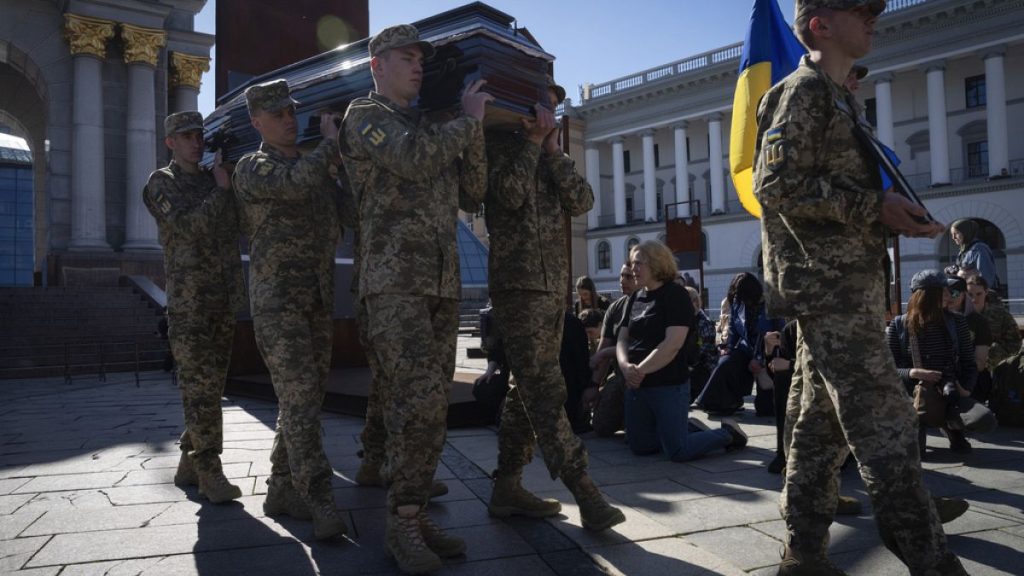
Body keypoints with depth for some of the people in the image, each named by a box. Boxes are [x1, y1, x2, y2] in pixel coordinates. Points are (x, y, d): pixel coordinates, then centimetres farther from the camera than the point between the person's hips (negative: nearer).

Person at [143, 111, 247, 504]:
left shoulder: (214, 179, 18)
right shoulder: (162, 183, 1)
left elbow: (239, 223, 11)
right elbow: (189, 227, -13)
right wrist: (222, 190, -9)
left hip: (224, 298, 6)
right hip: (188, 299, -6)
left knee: (211, 384, 7)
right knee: (199, 386, -7)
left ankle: (189, 464, 18)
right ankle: (210, 472, -2)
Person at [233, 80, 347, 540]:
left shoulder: (315, 168, 18)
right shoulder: (252, 168, -3)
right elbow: (296, 184, -23)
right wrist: (330, 144, -10)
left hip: (319, 299, 7)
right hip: (277, 300, -7)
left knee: (304, 398, 8)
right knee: (299, 399, -13)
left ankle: (281, 489, 19)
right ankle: (320, 502, -12)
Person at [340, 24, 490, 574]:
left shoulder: (433, 126, 23)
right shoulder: (365, 115, 3)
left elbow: (470, 195, 18)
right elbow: (413, 158, -18)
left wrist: (474, 132, 6)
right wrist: (468, 118, -4)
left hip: (443, 282, 7)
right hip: (394, 281, -7)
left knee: (429, 404, 5)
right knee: (417, 399, -13)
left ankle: (416, 515, 13)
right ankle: (403, 521, -2)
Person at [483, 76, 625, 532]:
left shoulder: (549, 158, 23)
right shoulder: (501, 145, 3)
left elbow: (581, 201, 7)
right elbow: (510, 194, -16)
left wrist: (552, 148, 1)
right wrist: (531, 141, -6)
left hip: (553, 285, 8)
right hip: (518, 284, -8)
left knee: (529, 389, 8)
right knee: (545, 390, -12)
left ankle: (508, 488, 15)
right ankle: (585, 493, -12)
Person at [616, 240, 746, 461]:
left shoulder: (676, 294, -11)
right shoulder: (635, 298, 10)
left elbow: (672, 344, -21)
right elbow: (623, 339, 7)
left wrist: (640, 370, -20)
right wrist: (625, 366, -14)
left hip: (668, 385, -7)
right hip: (636, 386, 7)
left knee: (678, 452, -5)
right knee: (640, 447, 12)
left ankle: (728, 433, 19)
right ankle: (682, 429, 34)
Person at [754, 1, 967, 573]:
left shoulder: (833, 96, 25)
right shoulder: (804, 90, -6)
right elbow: (776, 183, -18)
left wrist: (892, 211, 15)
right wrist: (875, 207, -18)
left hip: (841, 288, 10)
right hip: (832, 287, -10)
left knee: (823, 424, 10)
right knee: (886, 425, -9)